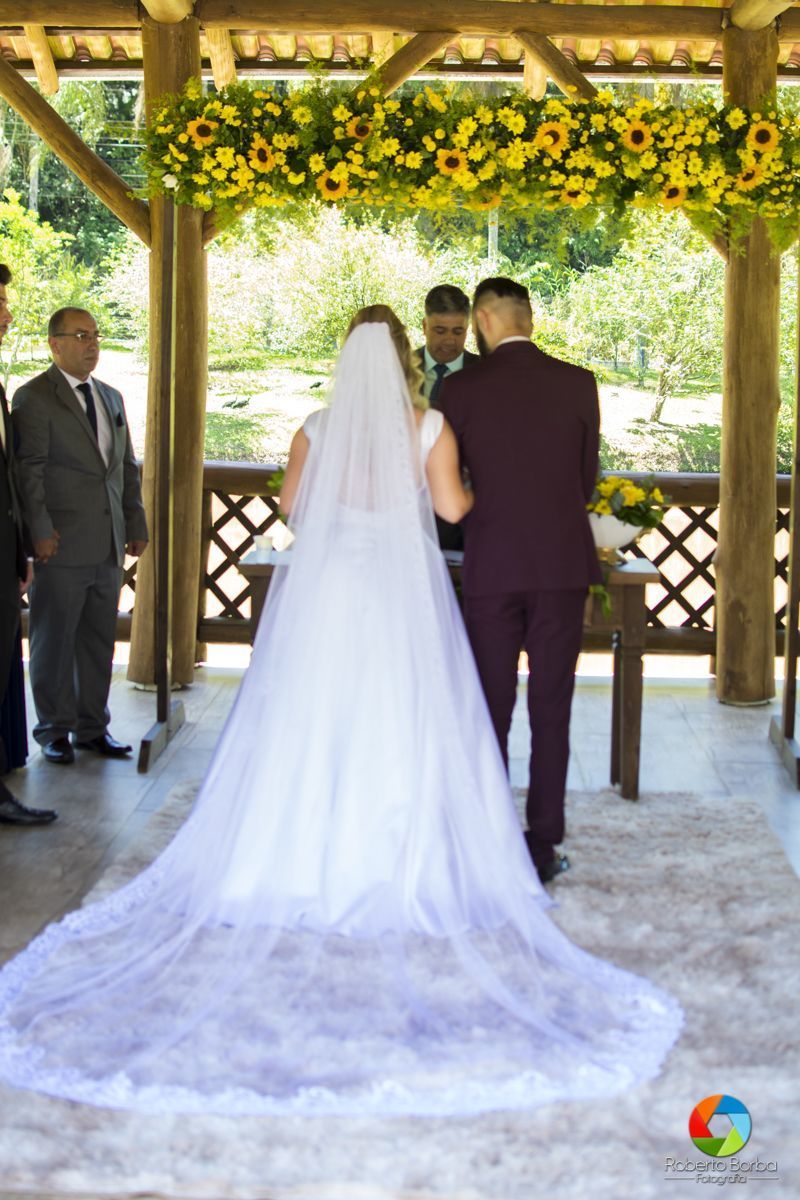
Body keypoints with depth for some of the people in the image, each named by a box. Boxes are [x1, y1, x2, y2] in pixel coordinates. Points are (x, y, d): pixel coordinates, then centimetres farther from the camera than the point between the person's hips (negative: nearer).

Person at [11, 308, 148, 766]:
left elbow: (127, 467, 19)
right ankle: (55, 730, 15)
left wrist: (136, 523, 12)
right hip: (62, 545, -6)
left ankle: (93, 726, 22)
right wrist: (40, 531, -16)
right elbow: (28, 470, -11)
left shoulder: (112, 397, 16)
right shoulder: (34, 397, -5)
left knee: (100, 640, 12)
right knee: (54, 641, 3)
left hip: (108, 545, 6)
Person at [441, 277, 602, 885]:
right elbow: (587, 477, 9)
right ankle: (543, 847, 9)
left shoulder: (463, 389, -3)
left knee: (490, 712, 9)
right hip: (563, 564, 1)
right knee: (551, 712, 6)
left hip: (491, 566, -1)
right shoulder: (578, 383, 0)